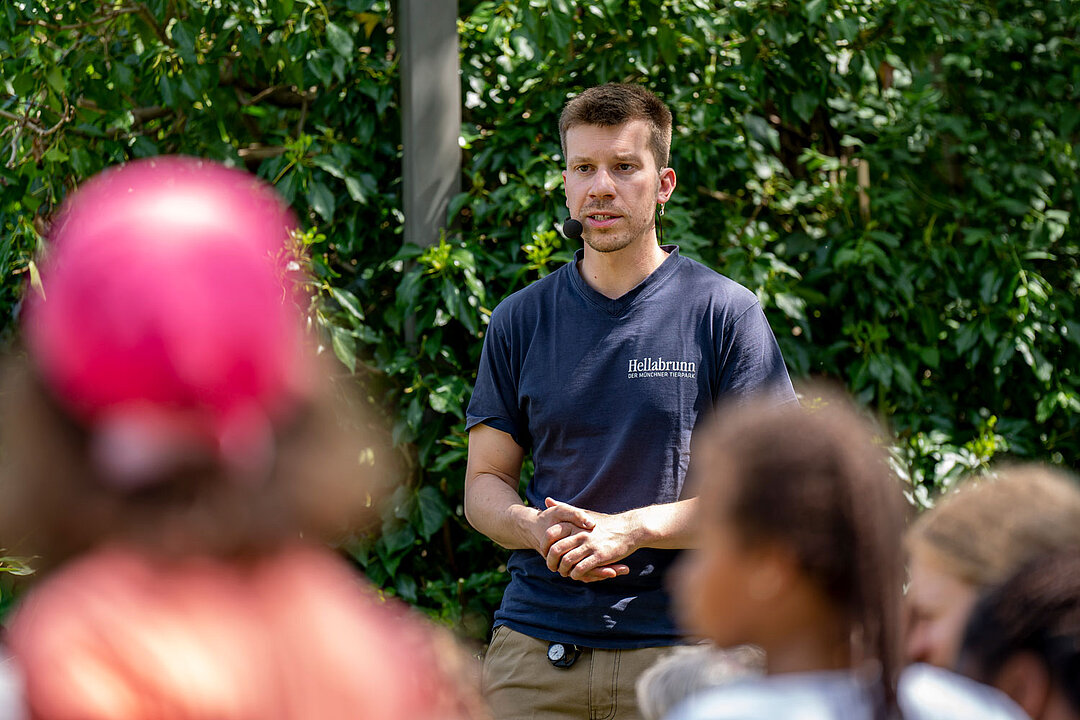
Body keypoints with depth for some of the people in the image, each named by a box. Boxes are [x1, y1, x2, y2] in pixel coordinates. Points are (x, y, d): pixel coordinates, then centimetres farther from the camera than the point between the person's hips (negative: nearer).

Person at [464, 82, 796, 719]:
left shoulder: (726, 312, -1)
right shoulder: (520, 320, 10)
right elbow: (485, 483, 12)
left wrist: (631, 529, -15)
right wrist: (538, 528, -10)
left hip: (676, 648, -2)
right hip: (536, 649, 2)